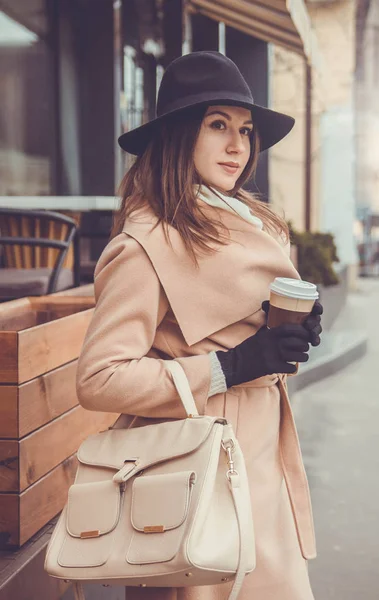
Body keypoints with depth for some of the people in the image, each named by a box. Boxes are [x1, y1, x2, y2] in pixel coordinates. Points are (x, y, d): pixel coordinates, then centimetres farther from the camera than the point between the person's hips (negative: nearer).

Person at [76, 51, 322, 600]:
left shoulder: (253, 222, 10)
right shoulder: (146, 244, -16)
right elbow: (98, 379, -20)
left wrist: (299, 328, 2)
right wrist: (227, 368, -21)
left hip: (263, 447, 8)